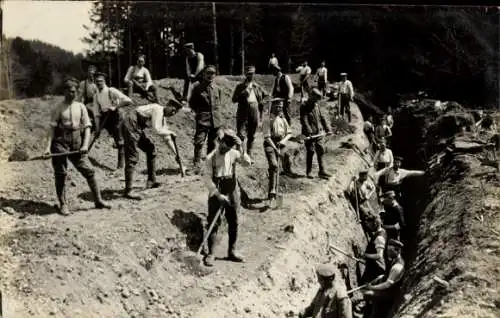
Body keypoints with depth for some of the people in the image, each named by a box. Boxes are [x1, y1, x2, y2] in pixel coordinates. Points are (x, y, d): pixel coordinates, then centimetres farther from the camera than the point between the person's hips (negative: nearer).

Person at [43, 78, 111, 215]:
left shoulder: (81, 107, 7)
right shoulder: (59, 108, 0)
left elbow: (87, 127, 4)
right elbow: (52, 127, -4)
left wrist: (85, 144, -9)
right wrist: (48, 146, -14)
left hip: (76, 144, 2)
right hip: (60, 143, -2)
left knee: (89, 171, 0)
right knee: (60, 174, 2)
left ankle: (98, 201, 10)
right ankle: (62, 205, 13)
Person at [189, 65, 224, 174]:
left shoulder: (218, 89, 8)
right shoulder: (197, 87, -1)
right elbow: (192, 103, 8)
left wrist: (218, 113, 8)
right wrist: (199, 112, 0)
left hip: (216, 120, 3)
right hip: (202, 120, -3)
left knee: (212, 143, 11)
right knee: (199, 142, -13)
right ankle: (196, 165, -8)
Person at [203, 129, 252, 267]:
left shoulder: (233, 153, 1)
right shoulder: (211, 157, -9)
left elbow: (247, 163, -11)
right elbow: (207, 178, -11)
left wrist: (240, 148, -22)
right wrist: (218, 194, -16)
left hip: (232, 192, 4)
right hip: (216, 193, -4)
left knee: (234, 222, 9)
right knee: (213, 223, -1)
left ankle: (232, 251, 22)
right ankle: (210, 254, 6)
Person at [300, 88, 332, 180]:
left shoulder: (317, 105, 11)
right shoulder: (304, 107, -9)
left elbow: (322, 117, 16)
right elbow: (304, 120, -18)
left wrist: (327, 129, 9)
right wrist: (309, 132, -27)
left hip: (318, 133, 6)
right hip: (309, 134, -6)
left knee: (321, 151, 4)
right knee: (310, 152, 0)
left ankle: (322, 171, 8)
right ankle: (308, 172, 12)